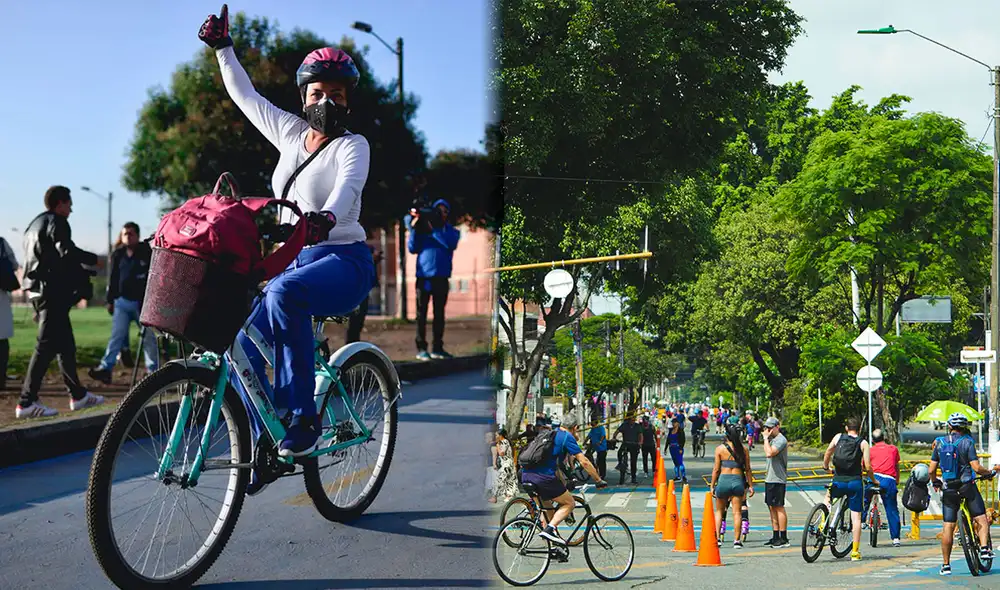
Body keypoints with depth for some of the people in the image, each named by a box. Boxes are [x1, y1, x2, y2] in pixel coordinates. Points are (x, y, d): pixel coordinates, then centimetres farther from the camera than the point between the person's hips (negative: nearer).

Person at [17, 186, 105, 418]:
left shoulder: (35, 224, 22)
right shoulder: (57, 222, -8)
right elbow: (67, 251, -22)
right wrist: (93, 260, -9)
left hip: (37, 288, 10)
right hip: (52, 291, -10)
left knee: (65, 344, 15)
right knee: (46, 345, -11)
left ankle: (78, 395, 21)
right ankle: (27, 402, -14)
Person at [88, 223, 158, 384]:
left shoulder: (147, 253, -3)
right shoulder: (118, 255, 9)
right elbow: (113, 279, 13)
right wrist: (110, 300, 11)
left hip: (142, 302, -3)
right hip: (122, 301, 3)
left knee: (148, 337, 3)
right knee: (117, 335, -1)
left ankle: (153, 371, 10)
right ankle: (106, 368, -6)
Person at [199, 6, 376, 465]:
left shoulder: (353, 145, -5)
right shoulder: (290, 132, 11)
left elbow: (348, 187, -27)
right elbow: (244, 94, 25)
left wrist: (325, 217, -47)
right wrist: (222, 47, 24)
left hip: (343, 263, -6)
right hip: (294, 260, 6)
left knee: (284, 293, -37)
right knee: (243, 349, -12)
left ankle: (302, 418, -28)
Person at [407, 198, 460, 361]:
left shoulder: (451, 230, 11)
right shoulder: (423, 227, 10)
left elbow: (451, 243, -10)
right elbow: (412, 248, 2)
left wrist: (434, 229, -14)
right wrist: (414, 228, -9)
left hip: (441, 277, 1)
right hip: (424, 276, -1)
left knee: (439, 313, 5)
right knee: (421, 313, -3)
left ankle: (437, 348, 11)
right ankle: (421, 348, -3)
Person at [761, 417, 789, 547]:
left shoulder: (781, 440, -13)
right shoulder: (772, 439, 18)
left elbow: (769, 453, -27)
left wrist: (766, 438, -20)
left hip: (777, 480, -10)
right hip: (770, 478, 10)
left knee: (779, 507, -8)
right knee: (772, 507, 11)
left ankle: (784, 538, -6)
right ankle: (775, 537, 17)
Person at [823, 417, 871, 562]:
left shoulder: (838, 437, 5)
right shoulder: (863, 443, 1)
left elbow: (827, 453, 6)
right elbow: (867, 466, -5)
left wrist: (826, 468, 24)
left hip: (838, 481, 1)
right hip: (855, 482, -1)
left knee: (828, 498, 32)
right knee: (856, 516, 4)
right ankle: (855, 552, 3)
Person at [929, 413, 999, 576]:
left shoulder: (939, 443, 5)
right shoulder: (967, 442, -6)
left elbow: (931, 470, 4)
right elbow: (976, 468, -13)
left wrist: (935, 482, 23)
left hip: (948, 489, 3)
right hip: (967, 486, -3)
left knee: (948, 527, 5)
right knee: (981, 519, 10)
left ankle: (946, 565, 6)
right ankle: (984, 549, -10)